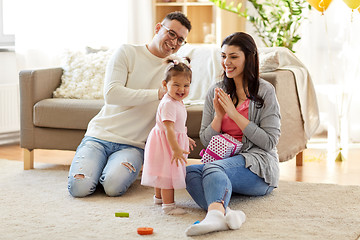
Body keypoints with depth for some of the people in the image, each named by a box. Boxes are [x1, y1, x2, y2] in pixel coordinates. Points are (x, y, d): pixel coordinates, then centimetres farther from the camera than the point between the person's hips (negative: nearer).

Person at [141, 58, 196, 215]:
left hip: (175, 141, 11)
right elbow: (168, 128, -31)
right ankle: (168, 205, -4)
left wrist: (185, 139, 34)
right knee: (168, 173, -8)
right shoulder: (168, 104, -26)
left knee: (163, 171, 24)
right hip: (165, 143, -11)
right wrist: (176, 148, -34)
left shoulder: (178, 102, 8)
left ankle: (159, 197, 40)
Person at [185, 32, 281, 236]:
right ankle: (227, 212, -54)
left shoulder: (265, 91, 0)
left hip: (257, 165, -5)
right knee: (190, 172, -29)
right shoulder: (216, 91, 14)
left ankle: (215, 212, -65)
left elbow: (269, 142, -6)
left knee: (212, 168, -35)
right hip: (221, 160, 5)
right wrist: (218, 115, -4)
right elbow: (206, 141, 15)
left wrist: (234, 113, -10)